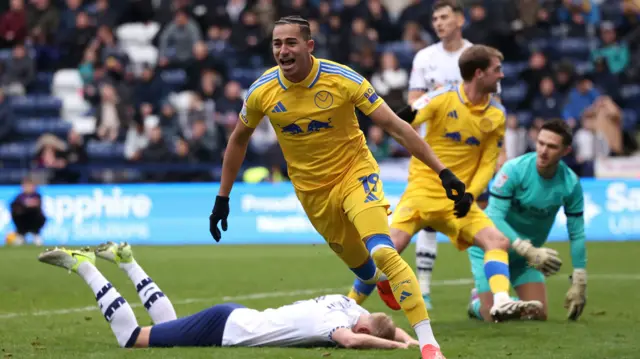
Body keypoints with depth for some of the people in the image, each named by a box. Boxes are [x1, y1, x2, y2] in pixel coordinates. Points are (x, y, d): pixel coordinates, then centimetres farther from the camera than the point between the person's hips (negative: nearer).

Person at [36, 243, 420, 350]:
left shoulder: (348, 305, -3)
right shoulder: (335, 320, -28)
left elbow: (388, 327, 16)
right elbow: (351, 340, -51)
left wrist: (408, 339, -5)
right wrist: (400, 345, -39)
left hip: (234, 318, 8)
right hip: (222, 329, -8)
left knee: (168, 323, 33)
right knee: (132, 336, 2)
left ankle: (125, 258, 36)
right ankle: (82, 265, 8)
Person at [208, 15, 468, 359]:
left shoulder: (343, 79, -20)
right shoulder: (262, 92, -12)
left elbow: (395, 126, -18)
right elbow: (238, 140, 7)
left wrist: (442, 172, -23)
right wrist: (222, 198, 8)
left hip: (355, 172, -3)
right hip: (312, 190, 3)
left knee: (382, 252, -24)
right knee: (363, 268, 10)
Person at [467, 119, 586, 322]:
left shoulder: (571, 184, -13)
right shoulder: (514, 169, -25)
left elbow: (577, 234, -6)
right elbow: (495, 218, -29)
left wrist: (579, 283, -9)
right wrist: (529, 251, -39)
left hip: (527, 255, 4)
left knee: (538, 315, -4)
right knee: (493, 316, -12)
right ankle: (478, 302, 25)